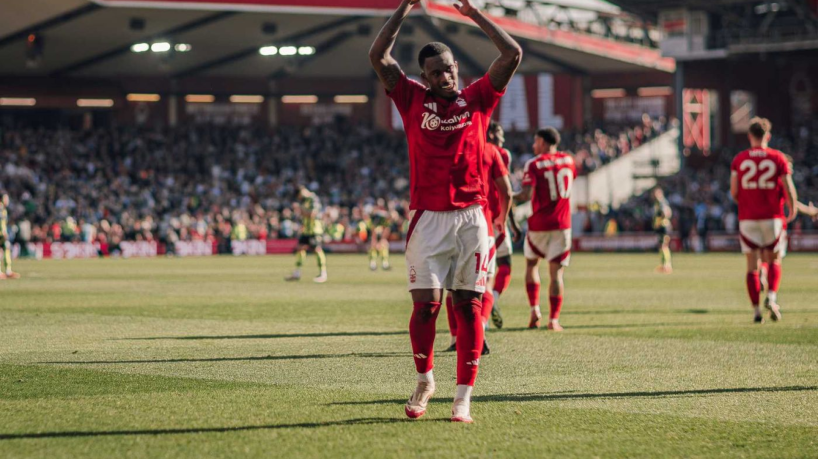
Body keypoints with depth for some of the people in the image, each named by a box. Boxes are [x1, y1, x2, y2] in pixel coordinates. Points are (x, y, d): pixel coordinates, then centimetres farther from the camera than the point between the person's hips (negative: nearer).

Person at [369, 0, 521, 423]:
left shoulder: (477, 99, 9)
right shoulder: (413, 100, 8)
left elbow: (512, 54, 3)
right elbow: (378, 56, 0)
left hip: (471, 218, 1)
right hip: (428, 218, 0)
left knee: (468, 306, 0)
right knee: (425, 304, -5)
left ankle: (464, 396, 3)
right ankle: (424, 381, 18)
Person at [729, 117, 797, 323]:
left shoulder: (739, 159, 1)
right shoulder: (778, 158, -3)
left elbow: (733, 191, -2)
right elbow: (789, 188, -5)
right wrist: (793, 209, 12)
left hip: (748, 219, 1)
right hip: (773, 217, -1)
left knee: (752, 266, 4)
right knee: (774, 262, 12)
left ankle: (756, 310, -1)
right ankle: (771, 297, -13)